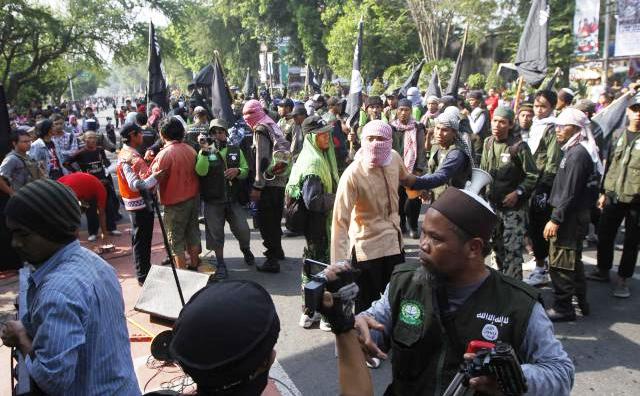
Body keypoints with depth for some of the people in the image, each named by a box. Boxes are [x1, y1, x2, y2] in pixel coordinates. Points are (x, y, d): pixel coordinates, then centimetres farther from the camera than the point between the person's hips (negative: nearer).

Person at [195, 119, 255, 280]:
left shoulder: (236, 151, 7)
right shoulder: (205, 152, -1)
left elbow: (246, 170, 10)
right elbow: (201, 171, -17)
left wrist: (238, 171, -12)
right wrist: (204, 150, -25)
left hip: (233, 200, 2)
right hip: (213, 202, -1)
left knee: (243, 230, -2)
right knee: (216, 233, 5)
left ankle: (245, 249, 31)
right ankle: (220, 264, 22)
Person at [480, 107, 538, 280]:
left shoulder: (519, 146, -13)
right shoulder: (488, 143, 3)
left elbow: (532, 176, -9)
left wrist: (518, 192, -18)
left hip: (514, 206, -6)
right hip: (492, 204, 6)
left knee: (512, 248, -4)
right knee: (497, 245, 17)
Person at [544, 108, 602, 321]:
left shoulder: (577, 154, -19)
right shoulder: (577, 151, 13)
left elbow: (570, 193, -23)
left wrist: (555, 219, -21)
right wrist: (558, 216, 19)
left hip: (570, 216, -10)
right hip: (578, 215, 10)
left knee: (560, 264, -2)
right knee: (573, 260, 20)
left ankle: (562, 307, 8)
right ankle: (580, 301, 33)